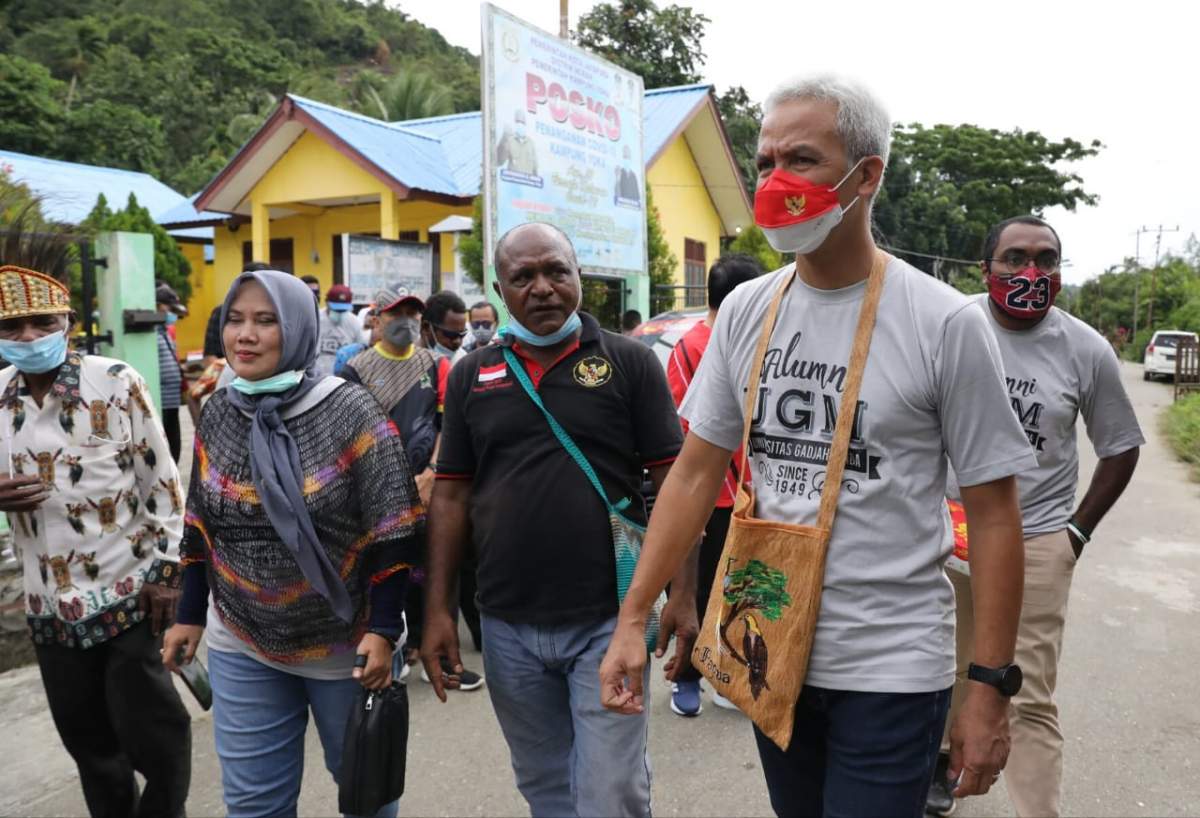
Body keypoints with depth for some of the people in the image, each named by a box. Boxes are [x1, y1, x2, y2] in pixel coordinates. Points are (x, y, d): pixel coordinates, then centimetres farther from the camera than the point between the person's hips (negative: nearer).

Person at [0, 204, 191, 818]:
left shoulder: (116, 383, -11)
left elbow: (164, 481, -8)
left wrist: (166, 572, -10)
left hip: (131, 595, -4)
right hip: (51, 607, 5)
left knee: (149, 732, 6)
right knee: (87, 740, 18)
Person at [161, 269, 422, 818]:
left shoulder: (351, 413, -16)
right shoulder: (216, 414, -1)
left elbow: (394, 532, -15)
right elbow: (201, 526, 9)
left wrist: (383, 630, -18)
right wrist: (190, 615, 8)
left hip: (346, 643, -3)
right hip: (241, 643, 4)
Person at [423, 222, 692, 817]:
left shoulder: (630, 363, -3)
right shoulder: (471, 376, 5)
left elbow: (673, 481, -4)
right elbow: (451, 495, 6)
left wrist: (683, 593, -10)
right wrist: (437, 610, 2)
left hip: (608, 619, -3)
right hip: (507, 625, 3)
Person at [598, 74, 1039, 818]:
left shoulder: (946, 323, -13)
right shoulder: (745, 309, -1)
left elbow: (993, 512, -8)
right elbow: (696, 473, 2)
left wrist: (993, 688, -7)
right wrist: (633, 618, -1)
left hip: (892, 669, -4)